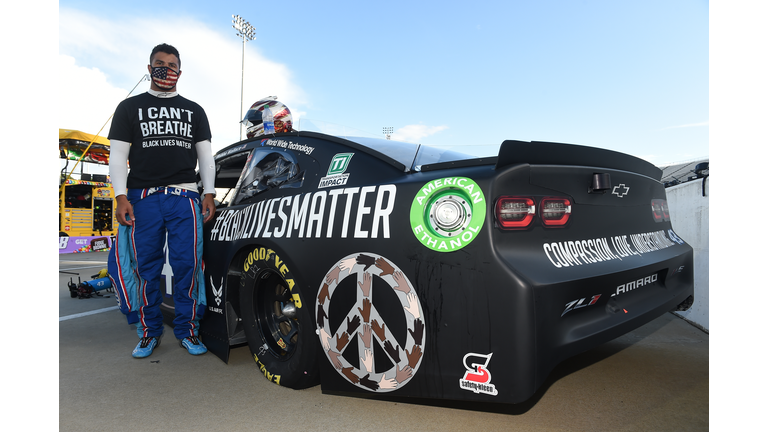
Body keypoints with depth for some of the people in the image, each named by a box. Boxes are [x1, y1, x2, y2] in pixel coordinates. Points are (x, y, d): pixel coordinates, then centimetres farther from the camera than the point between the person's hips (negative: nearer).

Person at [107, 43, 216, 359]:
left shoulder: (194, 111, 19)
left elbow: (205, 155, 15)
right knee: (146, 267, 2)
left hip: (185, 197, 1)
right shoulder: (130, 107, 14)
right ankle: (149, 331, 14)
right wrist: (121, 197, -6)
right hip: (143, 198, 0)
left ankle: (187, 330, 7)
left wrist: (208, 194, 3)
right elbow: (118, 154, 7)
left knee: (187, 264, -4)